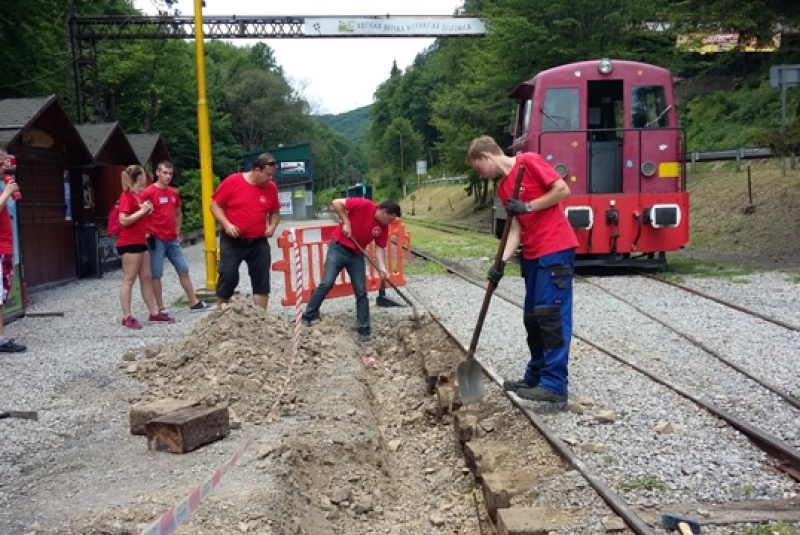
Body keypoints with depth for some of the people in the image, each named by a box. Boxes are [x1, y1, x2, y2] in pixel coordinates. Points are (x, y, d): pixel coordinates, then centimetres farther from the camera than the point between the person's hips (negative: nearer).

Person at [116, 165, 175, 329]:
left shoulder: (138, 196, 14)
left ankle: (154, 313, 16)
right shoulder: (127, 196, -13)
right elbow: (123, 220, -22)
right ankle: (127, 317, -1)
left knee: (146, 278, 11)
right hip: (129, 244, -9)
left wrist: (147, 210, 8)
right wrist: (142, 211, -17)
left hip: (140, 242, 9)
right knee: (129, 280, -5)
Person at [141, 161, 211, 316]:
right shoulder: (148, 192, -10)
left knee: (184, 270, 9)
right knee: (156, 275, 0)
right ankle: (160, 308, 7)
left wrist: (177, 232, 14)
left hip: (173, 240, 7)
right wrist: (147, 234, -13)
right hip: (156, 240, -7)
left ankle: (194, 303, 17)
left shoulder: (174, 193, 10)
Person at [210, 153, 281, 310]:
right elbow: (215, 205, -4)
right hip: (232, 241, -3)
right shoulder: (233, 181, -9)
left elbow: (275, 212, 15)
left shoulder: (271, 187, 2)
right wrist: (226, 224, -16)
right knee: (228, 278, 0)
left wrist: (272, 226, -4)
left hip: (258, 243, 3)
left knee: (262, 281, 2)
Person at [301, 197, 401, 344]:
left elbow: (380, 248, -1)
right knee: (326, 284, -9)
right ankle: (308, 316, 7)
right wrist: (346, 222, -19)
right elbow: (337, 202, -17)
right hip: (339, 248, -5)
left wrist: (382, 267, -15)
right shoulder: (363, 205, -19)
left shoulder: (383, 228, -3)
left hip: (357, 255, 5)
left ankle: (364, 330, 7)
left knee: (361, 292, 1)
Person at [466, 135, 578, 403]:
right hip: (532, 254, 9)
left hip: (556, 249, -9)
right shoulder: (503, 188, 15)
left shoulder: (530, 161, -7)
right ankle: (535, 377, 21)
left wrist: (529, 206, -15)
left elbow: (563, 190, -12)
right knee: (533, 316, 11)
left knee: (551, 312, -11)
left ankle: (554, 384, -10)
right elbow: (515, 228, 7)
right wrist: (502, 262, -6)